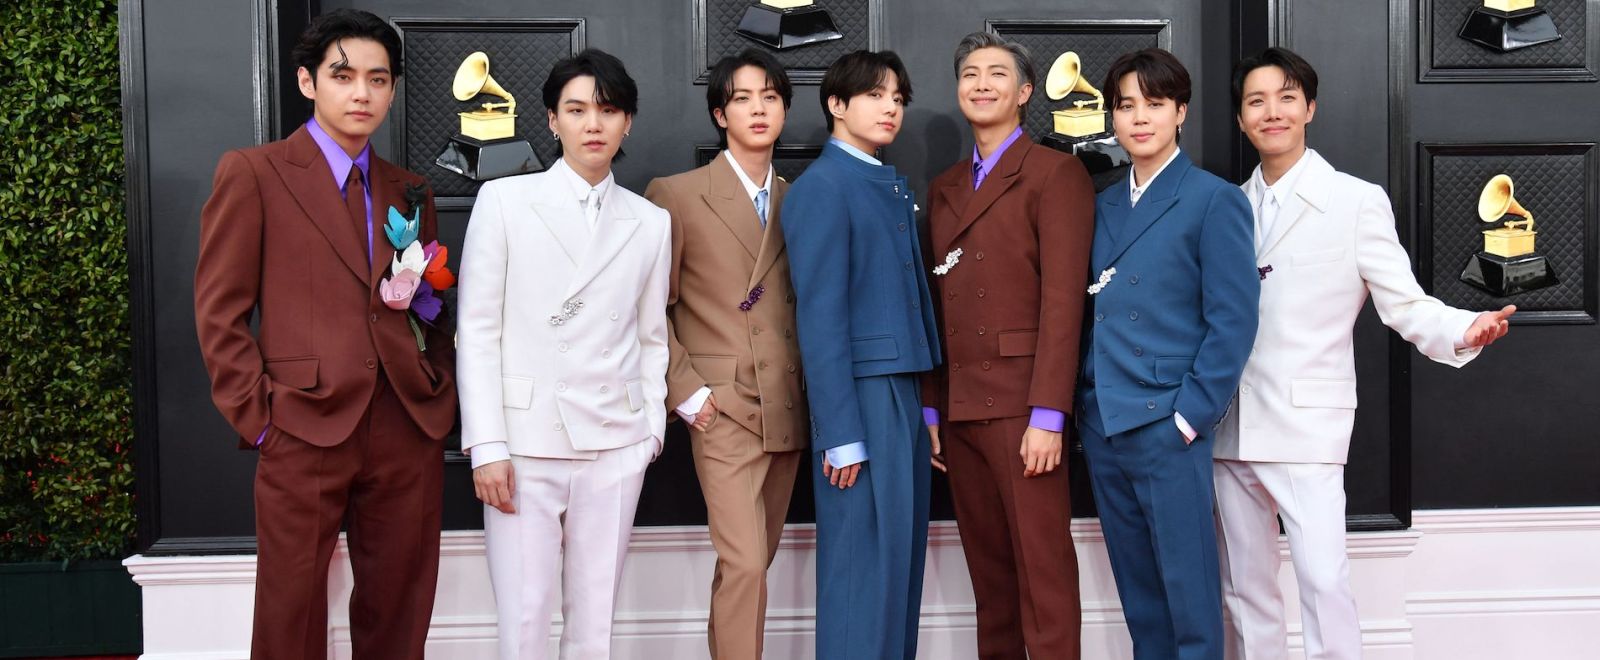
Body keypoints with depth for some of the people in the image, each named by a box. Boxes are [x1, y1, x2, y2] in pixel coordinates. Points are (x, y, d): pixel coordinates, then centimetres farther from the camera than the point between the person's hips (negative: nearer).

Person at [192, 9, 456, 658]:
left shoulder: (409, 192, 15)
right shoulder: (251, 173, 2)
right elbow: (219, 313, -1)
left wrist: (442, 399, 5)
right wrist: (258, 420, -8)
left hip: (409, 433, 4)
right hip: (305, 433, -4)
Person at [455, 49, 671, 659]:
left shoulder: (650, 223, 10)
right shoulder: (504, 201, 1)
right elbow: (477, 330, -2)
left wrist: (653, 427, 5)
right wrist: (486, 446, -8)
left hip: (615, 447, 3)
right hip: (525, 443, -2)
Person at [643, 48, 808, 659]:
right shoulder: (676, 195, -2)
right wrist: (685, 390, -9)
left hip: (789, 408, 5)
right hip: (725, 408, -5)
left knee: (754, 560, 12)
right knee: (745, 563, -11)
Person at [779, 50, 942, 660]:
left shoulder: (894, 189, 16)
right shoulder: (821, 188, -8)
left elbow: (910, 299, 14)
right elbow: (820, 319, -13)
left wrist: (927, 403, 7)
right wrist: (841, 435, -16)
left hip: (907, 391, 8)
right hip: (861, 390, -8)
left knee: (903, 553, 13)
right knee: (865, 560, -3)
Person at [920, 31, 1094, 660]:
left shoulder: (1056, 173, -2)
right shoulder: (944, 187, 18)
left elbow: (1063, 299, -10)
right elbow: (936, 304, 15)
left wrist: (1047, 416, -16)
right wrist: (929, 407, 10)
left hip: (1021, 403, -6)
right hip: (958, 407, 6)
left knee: (1043, 569, -3)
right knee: (988, 567, 12)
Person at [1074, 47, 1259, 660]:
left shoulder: (1214, 200, -4)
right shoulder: (1104, 205, 14)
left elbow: (1232, 321, -9)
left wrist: (1191, 414, -13)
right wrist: (1085, 404, 6)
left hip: (1166, 425, -6)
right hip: (1101, 424, 6)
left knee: (1188, 587, 2)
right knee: (1136, 586, 14)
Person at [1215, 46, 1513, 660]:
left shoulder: (1356, 201, -2)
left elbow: (1404, 303, -5)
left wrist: (1464, 330, -24)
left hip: (1305, 426, -5)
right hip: (1229, 428, 5)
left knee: (1323, 582, -15)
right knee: (1244, 587, 11)